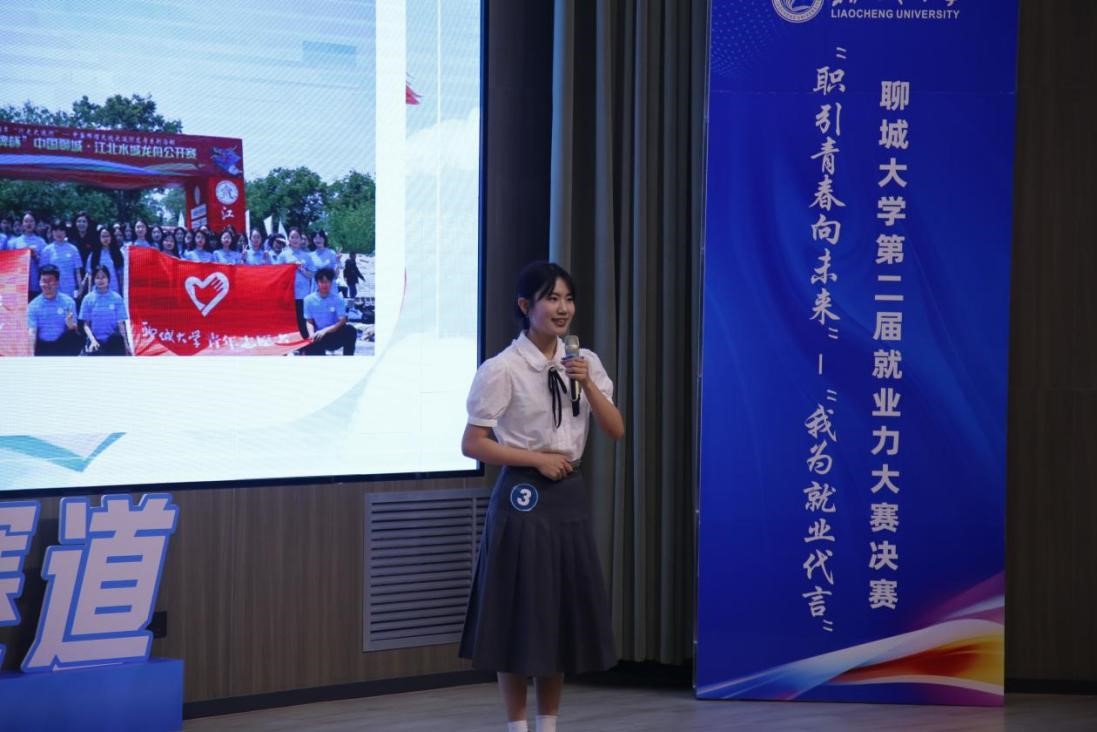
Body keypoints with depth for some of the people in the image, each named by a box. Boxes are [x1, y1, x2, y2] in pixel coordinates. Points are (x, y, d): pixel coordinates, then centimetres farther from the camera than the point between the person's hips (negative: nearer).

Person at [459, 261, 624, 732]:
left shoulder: (584, 362, 5)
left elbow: (616, 432, 1)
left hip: (570, 497, 6)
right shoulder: (502, 370, -12)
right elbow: (472, 444, -10)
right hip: (524, 499, -6)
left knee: (565, 615, 11)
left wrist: (587, 384, -13)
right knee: (519, 616, 1)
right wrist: (537, 459, -15)